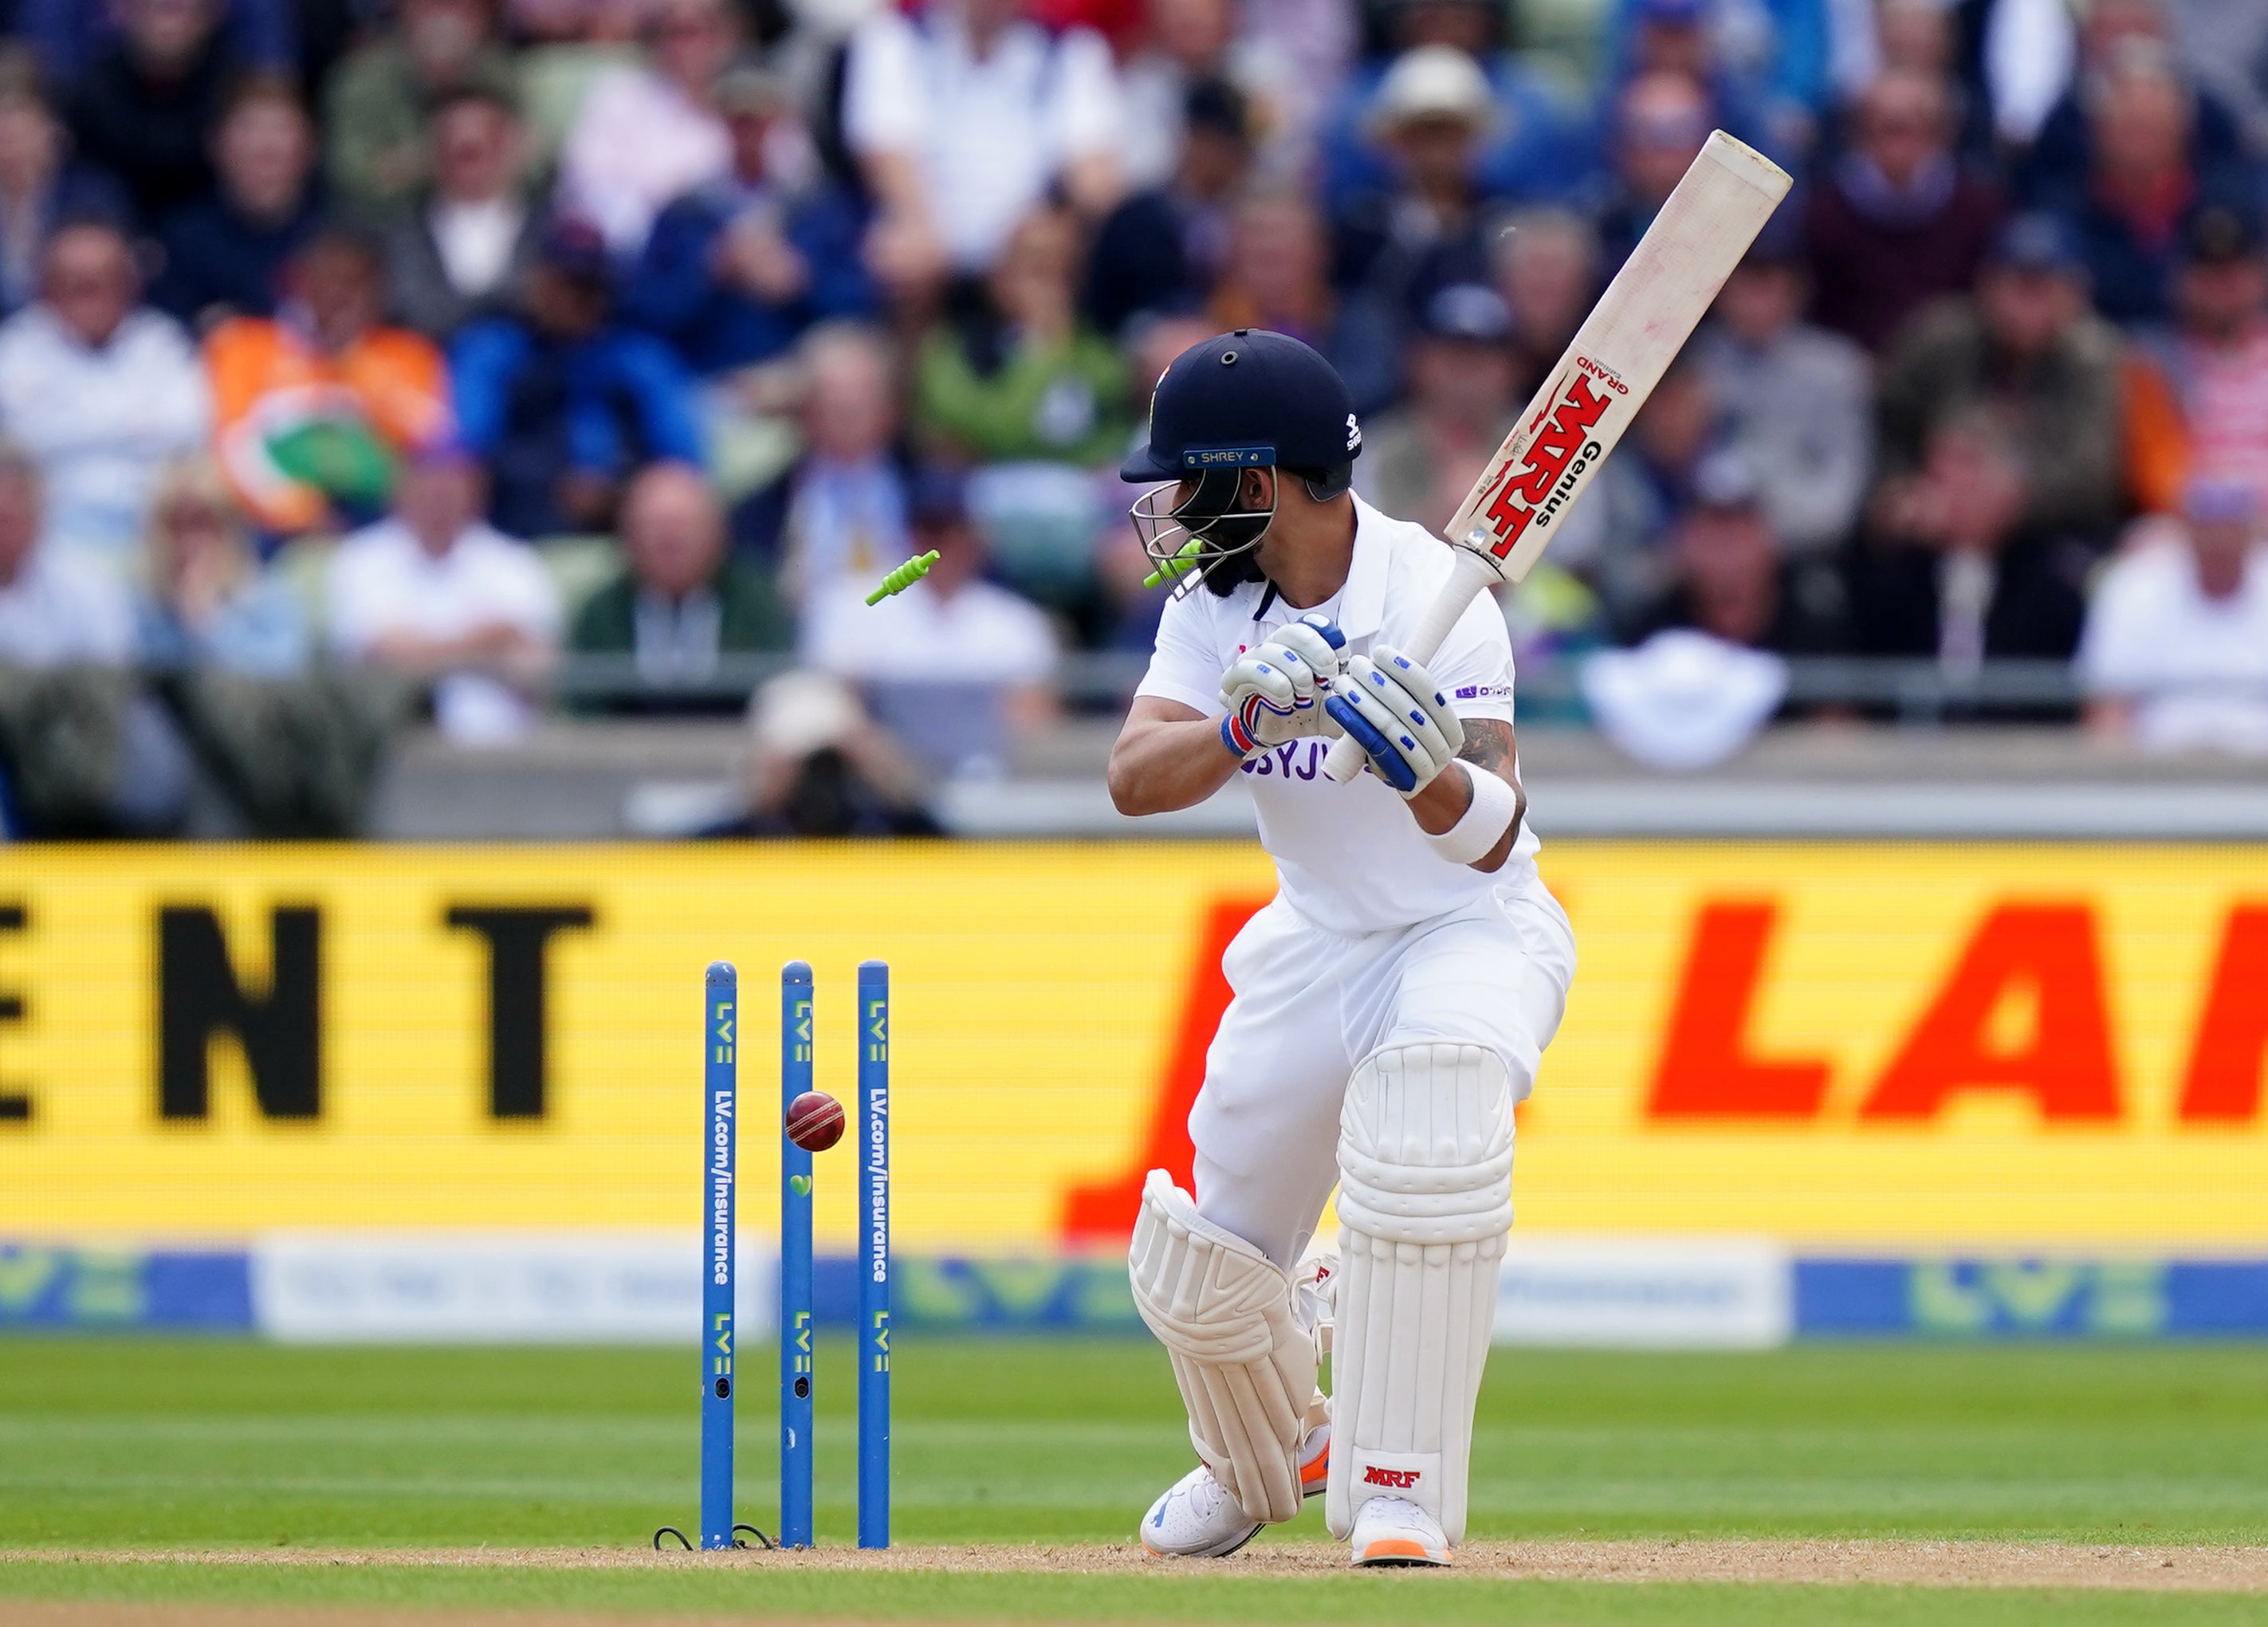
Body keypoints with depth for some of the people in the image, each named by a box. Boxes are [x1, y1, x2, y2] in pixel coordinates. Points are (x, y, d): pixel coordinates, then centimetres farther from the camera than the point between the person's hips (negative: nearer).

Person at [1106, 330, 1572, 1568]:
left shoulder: (1431, 594, -23)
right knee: (1198, 1276, 6)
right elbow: (1134, 780, -21)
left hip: (1474, 926, -6)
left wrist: (1431, 773, -50)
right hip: (1315, 943, 6)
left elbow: (1490, 842, -28)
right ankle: (1267, 1455, 42)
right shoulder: (1213, 606, -6)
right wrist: (1250, 721, -39)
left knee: (1426, 1130, -37)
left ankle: (1402, 1496, -27)